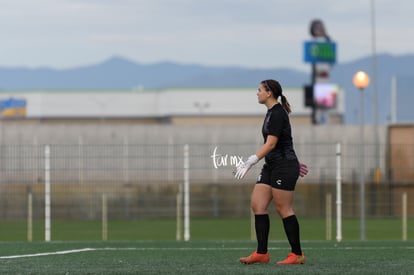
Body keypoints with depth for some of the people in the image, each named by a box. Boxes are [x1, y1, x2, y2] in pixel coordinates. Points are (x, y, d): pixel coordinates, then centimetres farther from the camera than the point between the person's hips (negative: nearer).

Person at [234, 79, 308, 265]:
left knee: (283, 209, -6)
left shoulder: (277, 114, -16)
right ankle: (261, 253, 1)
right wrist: (293, 162, 31)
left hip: (284, 166, -10)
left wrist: (250, 162, -26)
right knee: (257, 205, 2)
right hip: (271, 167, 10)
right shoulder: (272, 112, 14)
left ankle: (297, 255, 2)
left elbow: (270, 144, -22)